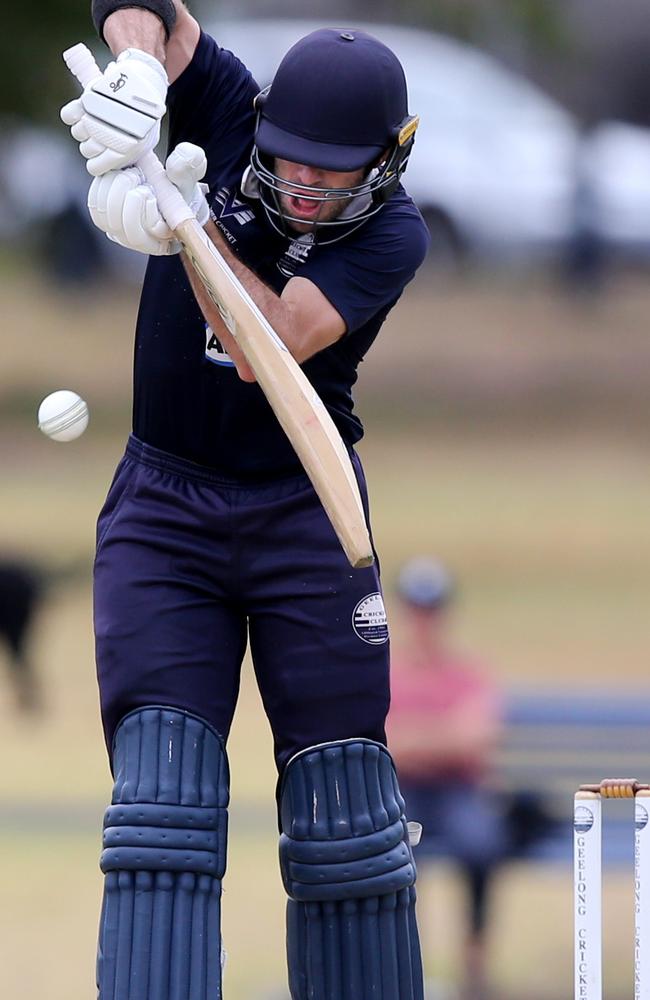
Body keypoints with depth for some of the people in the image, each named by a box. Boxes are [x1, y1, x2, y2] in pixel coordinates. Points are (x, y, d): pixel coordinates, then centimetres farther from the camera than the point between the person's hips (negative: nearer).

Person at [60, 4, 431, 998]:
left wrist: (189, 220, -36)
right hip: (163, 510, 1)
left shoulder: (391, 235, -12)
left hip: (305, 519, -1)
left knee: (347, 819, -3)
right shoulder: (225, 113, -5)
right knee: (164, 800, -13)